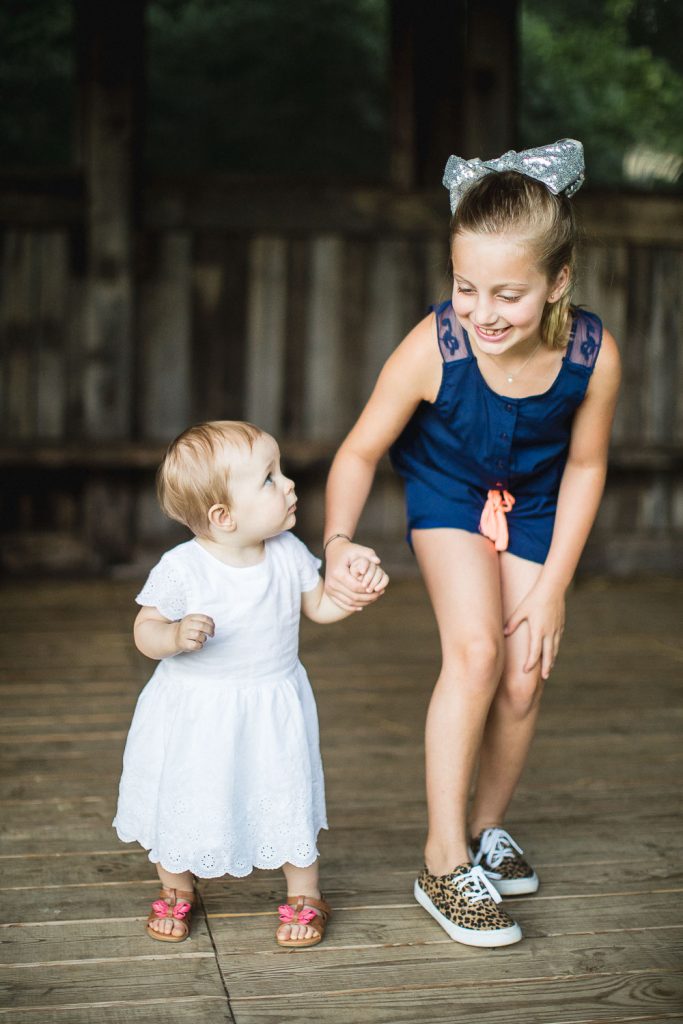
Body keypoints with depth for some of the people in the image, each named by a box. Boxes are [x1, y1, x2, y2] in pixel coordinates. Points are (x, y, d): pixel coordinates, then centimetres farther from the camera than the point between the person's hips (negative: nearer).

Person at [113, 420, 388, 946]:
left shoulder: (289, 554, -9)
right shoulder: (180, 568, -22)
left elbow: (319, 606, 6)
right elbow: (146, 629, -14)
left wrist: (359, 590, -12)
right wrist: (176, 636, -36)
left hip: (273, 711, 2)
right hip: (194, 711, -2)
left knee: (288, 800, 9)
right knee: (181, 802, 13)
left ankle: (305, 894, 33)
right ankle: (176, 890, 40)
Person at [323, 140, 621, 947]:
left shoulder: (594, 356, -30)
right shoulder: (432, 348, -35)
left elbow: (584, 466, -13)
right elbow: (360, 451, -23)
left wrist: (553, 585, -12)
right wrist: (338, 543, -39)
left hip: (532, 505, 3)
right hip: (447, 491, -2)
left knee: (525, 677, 1)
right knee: (475, 650, -19)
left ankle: (488, 827, 27)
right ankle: (444, 863, -7)